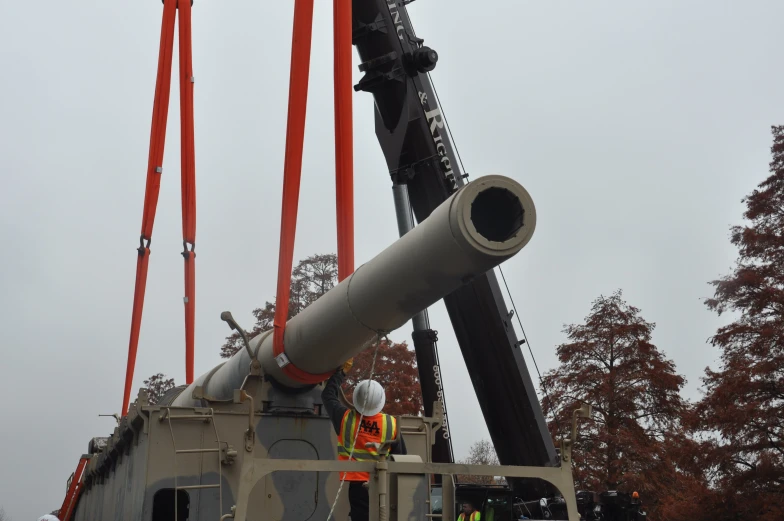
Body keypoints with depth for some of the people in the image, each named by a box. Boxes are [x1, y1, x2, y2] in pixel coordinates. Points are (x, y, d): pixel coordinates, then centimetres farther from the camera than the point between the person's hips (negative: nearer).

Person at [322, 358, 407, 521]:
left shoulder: (345, 418, -5)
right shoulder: (391, 424, -4)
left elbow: (328, 395, 13)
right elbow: (400, 457, 5)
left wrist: (342, 371, 22)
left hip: (358, 483, -1)